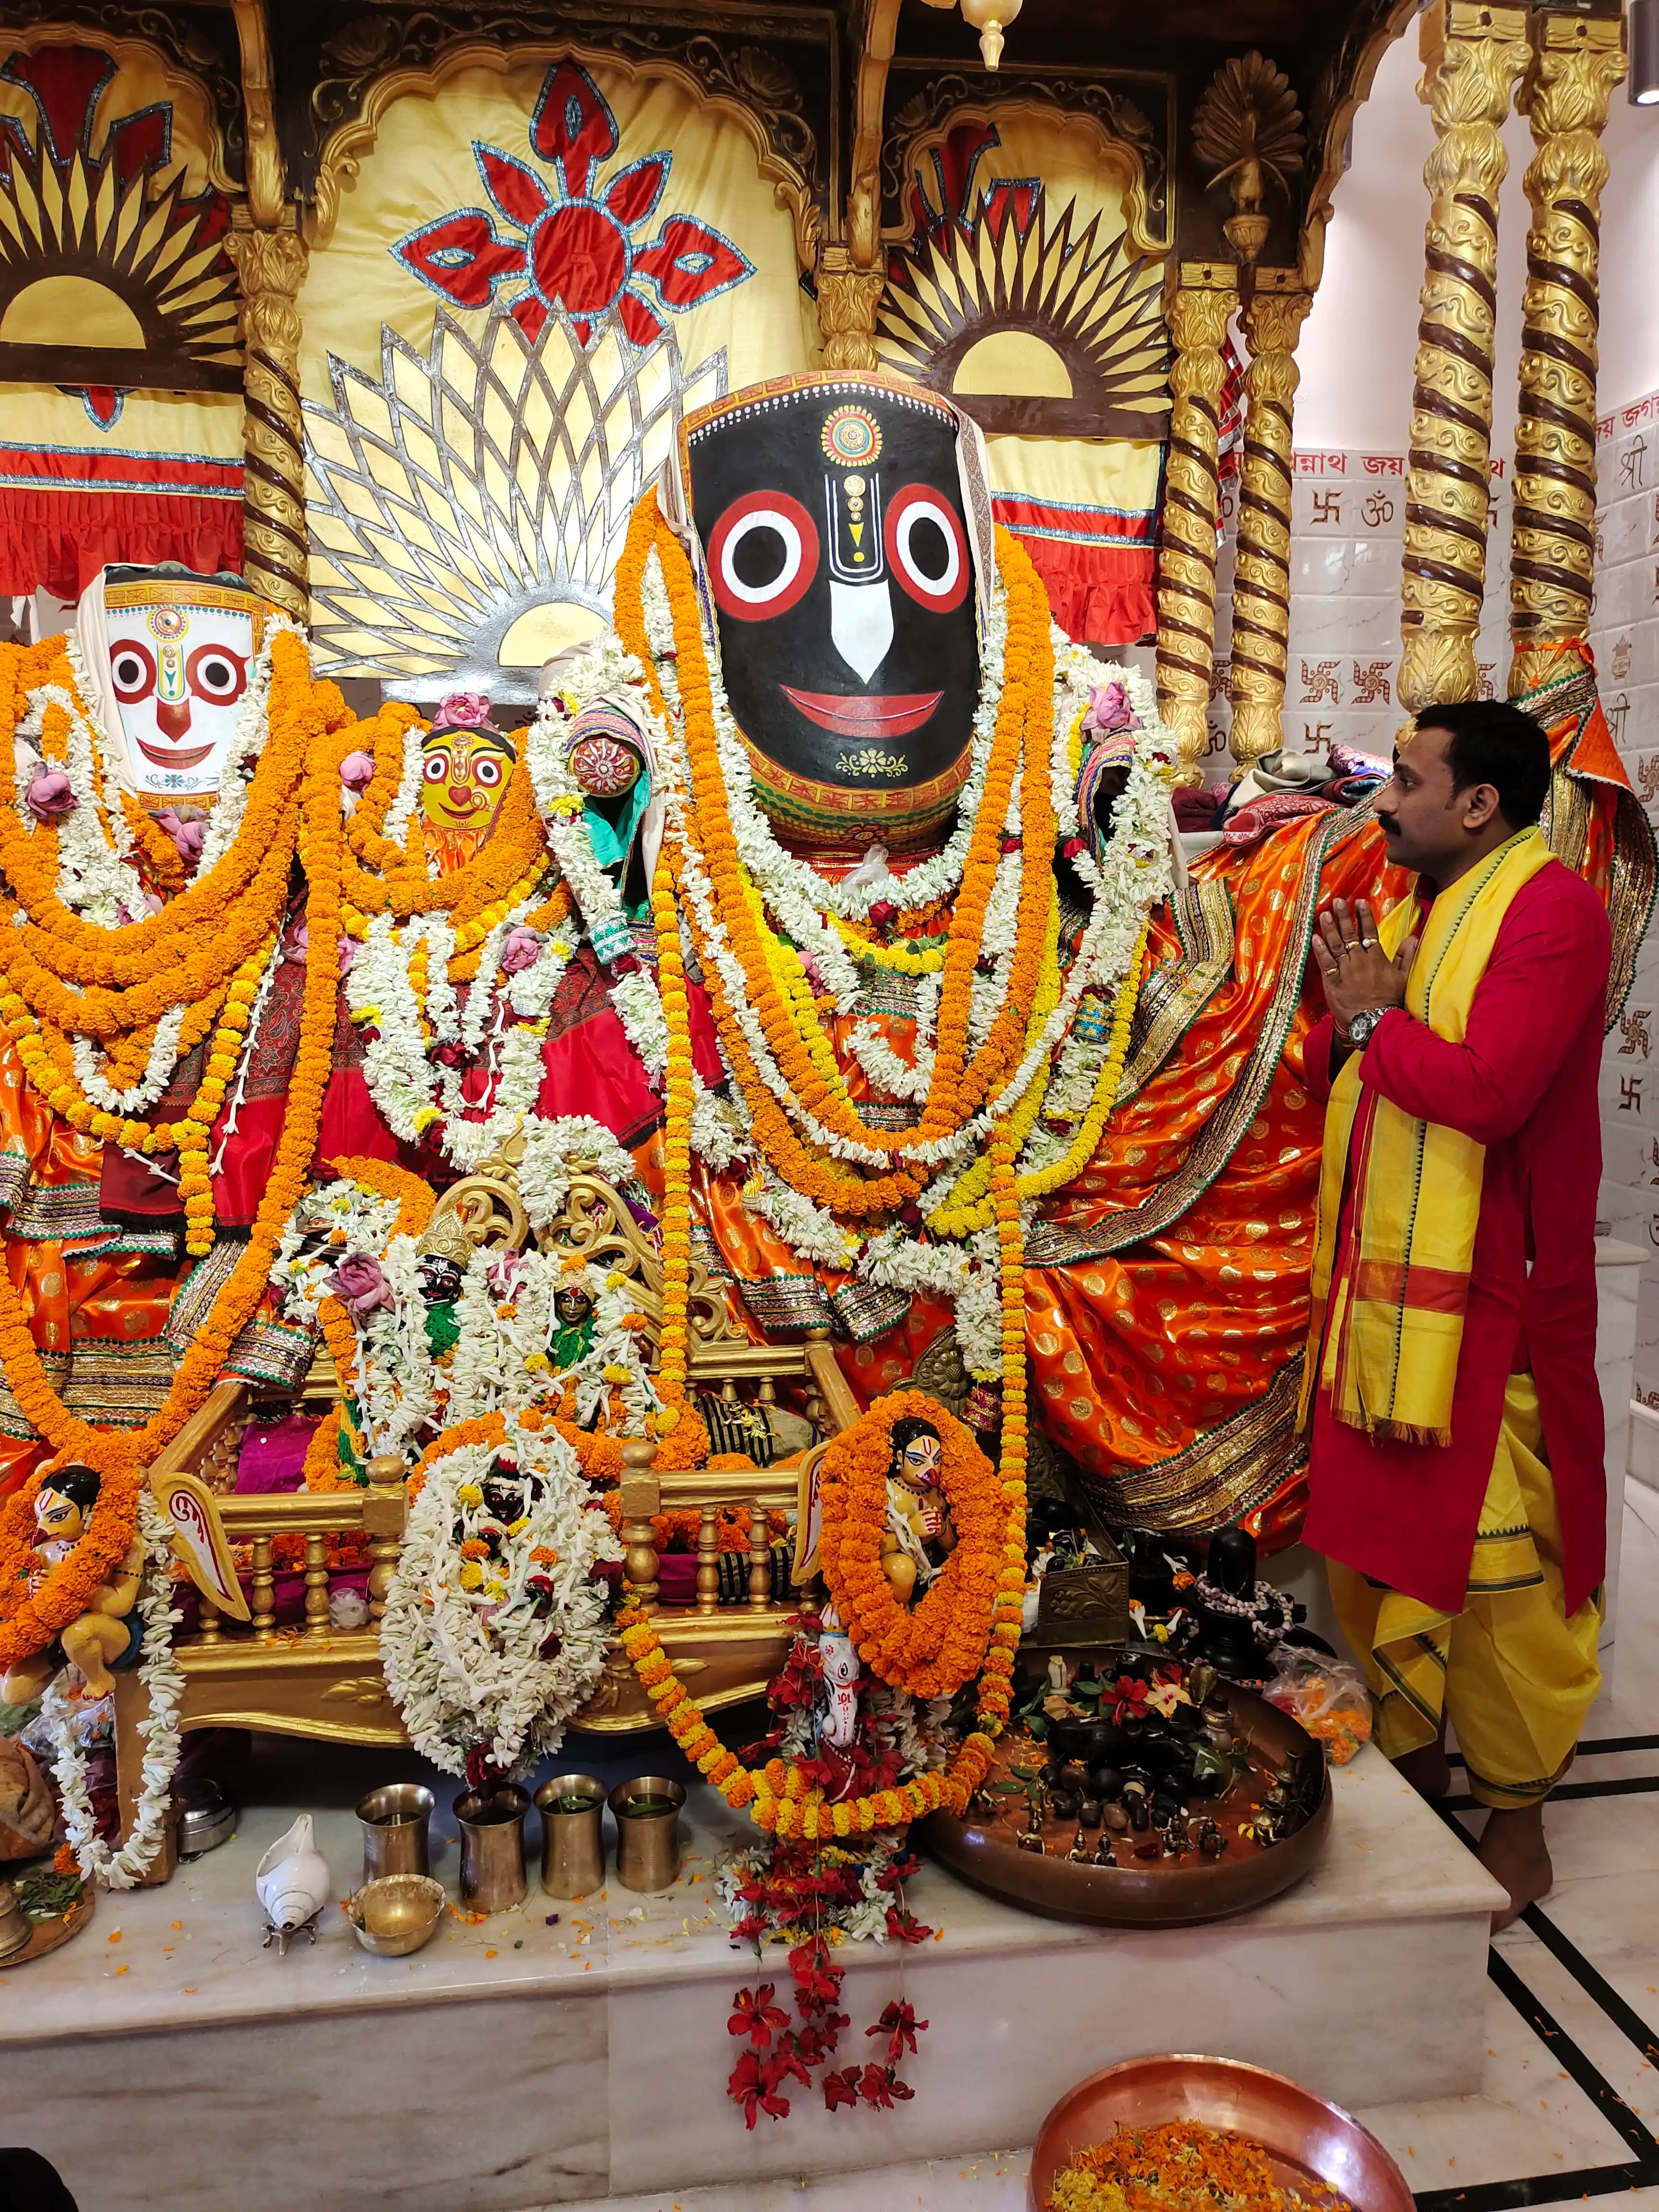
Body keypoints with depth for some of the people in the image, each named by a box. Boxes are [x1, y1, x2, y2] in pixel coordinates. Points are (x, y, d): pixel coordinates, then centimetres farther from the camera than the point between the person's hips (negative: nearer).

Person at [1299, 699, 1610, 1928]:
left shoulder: (1551, 907, -13)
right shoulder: (1409, 911, 15)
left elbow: (1486, 1090, -25)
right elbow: (1333, 1076, 19)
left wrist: (1374, 1014, -11)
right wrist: (1347, 1014, -2)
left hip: (1485, 1298, -8)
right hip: (1377, 1286, 8)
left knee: (1493, 1560, 3)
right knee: (1376, 1531, 15)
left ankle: (1517, 1820, 21)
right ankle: (1412, 1757, 34)